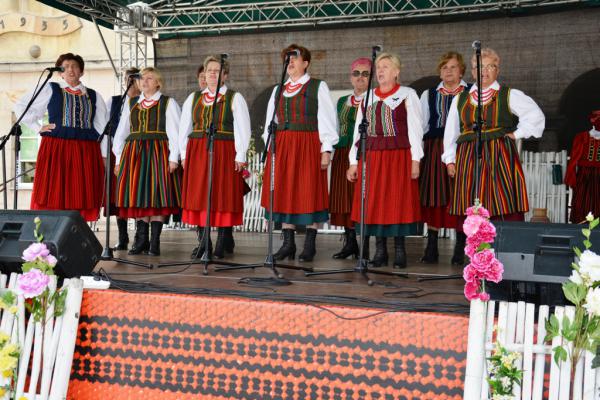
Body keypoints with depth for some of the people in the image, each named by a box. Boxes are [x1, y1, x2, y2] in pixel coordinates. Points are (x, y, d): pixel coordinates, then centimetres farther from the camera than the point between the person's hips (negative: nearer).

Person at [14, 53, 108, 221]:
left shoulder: (94, 96, 16)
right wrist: (38, 127, 2)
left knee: (81, 199, -2)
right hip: (56, 150, -2)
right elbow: (21, 106, 12)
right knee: (54, 199, -7)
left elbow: (102, 128, 13)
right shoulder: (50, 90, 11)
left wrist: (104, 157, 5)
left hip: (86, 152, 2)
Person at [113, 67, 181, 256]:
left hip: (158, 153, -4)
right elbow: (121, 132, 16)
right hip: (133, 153, 4)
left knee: (157, 195, -5)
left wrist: (173, 157, -11)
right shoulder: (131, 104, 17)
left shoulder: (168, 103, 6)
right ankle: (141, 240, 9)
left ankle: (155, 242, 1)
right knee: (137, 195, 1)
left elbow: (174, 131, -2)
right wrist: (119, 159, 9)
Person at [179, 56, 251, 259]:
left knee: (223, 197, -3)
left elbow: (243, 128, -2)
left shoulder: (234, 98, 4)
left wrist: (240, 156, -9)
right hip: (196, 152, 4)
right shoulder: (193, 98, 16)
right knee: (198, 196, 1)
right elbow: (184, 127, 16)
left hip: (224, 153, -4)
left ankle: (223, 244, 5)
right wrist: (184, 154, 8)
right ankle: (203, 244, 8)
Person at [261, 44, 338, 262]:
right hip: (282, 146, 5)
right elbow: (270, 121, 18)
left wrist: (326, 149, -10)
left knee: (309, 193, -3)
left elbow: (327, 120, -3)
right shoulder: (278, 90, 17)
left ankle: (309, 245, 4)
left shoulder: (318, 87, 3)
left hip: (308, 145, -5)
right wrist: (270, 146, 8)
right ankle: (288, 243, 10)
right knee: (284, 193, 3)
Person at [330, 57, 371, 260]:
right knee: (344, 198, 5)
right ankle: (350, 242, 14)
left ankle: (365, 245, 1)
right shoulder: (342, 102, 18)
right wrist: (332, 151, 12)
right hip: (343, 155, 5)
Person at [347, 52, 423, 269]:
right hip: (371, 157, 4)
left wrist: (415, 159, -10)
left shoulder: (407, 95, 4)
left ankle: (399, 251, 5)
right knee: (374, 203, 2)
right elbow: (358, 131, 13)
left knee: (397, 202, -2)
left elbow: (415, 128, -2)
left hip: (398, 156, -4)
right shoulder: (368, 98, 15)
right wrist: (354, 162, 8)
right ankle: (380, 251, 10)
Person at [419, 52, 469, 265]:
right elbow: (421, 125, 14)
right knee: (433, 197, 0)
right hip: (434, 149, 2)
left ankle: (460, 248, 7)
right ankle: (431, 248, 7)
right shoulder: (429, 95, 16)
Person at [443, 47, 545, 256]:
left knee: (506, 208, -8)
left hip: (500, 158, -3)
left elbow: (535, 115, 0)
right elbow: (451, 130, 16)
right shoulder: (460, 99, 15)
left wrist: (517, 134, -3)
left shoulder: (509, 96, 5)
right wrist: (450, 159, 10)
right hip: (468, 159, 3)